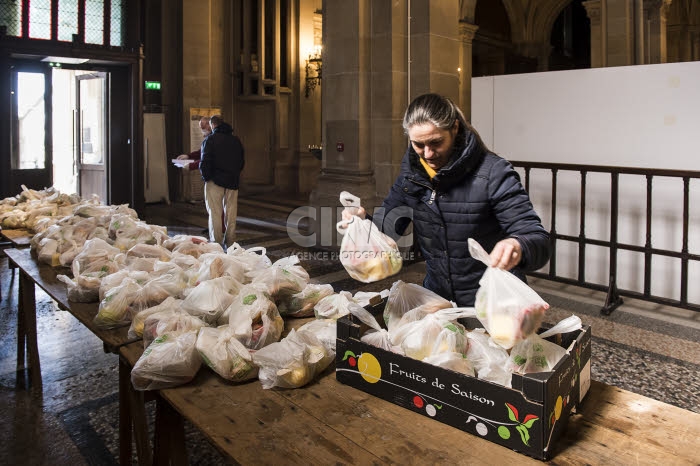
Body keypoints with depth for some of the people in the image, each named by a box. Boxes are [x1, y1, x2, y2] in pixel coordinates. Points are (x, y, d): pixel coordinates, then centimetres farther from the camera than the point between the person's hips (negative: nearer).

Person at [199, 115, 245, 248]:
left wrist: (206, 177, -1)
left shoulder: (210, 140, -6)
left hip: (215, 182, -5)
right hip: (232, 182, 5)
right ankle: (230, 244, 15)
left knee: (215, 214, 0)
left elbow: (205, 162, -13)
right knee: (231, 214, 10)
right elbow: (242, 162, 14)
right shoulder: (236, 140, 12)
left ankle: (216, 243, 0)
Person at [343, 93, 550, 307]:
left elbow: (539, 241, -21)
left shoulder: (493, 173, -19)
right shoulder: (411, 171, -3)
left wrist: (517, 248, -45)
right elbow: (388, 223, 4)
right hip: (436, 294, 4)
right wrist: (363, 220, -18)